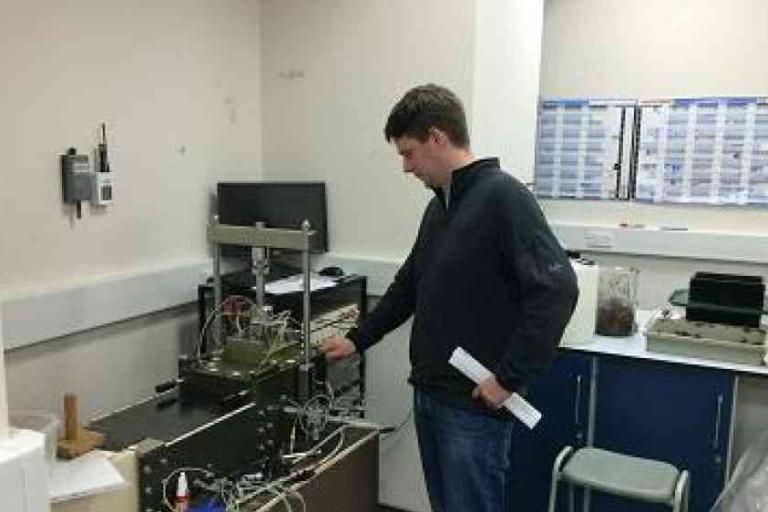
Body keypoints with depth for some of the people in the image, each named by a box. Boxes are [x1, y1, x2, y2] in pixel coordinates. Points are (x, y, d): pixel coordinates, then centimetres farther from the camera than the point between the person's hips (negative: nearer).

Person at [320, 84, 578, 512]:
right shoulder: (439, 206, 11)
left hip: (476, 404, -8)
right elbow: (409, 285, 21)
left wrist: (510, 377, -20)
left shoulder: (503, 197, -16)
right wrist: (358, 339, 21)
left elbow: (557, 290, -23)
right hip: (429, 394, 8)